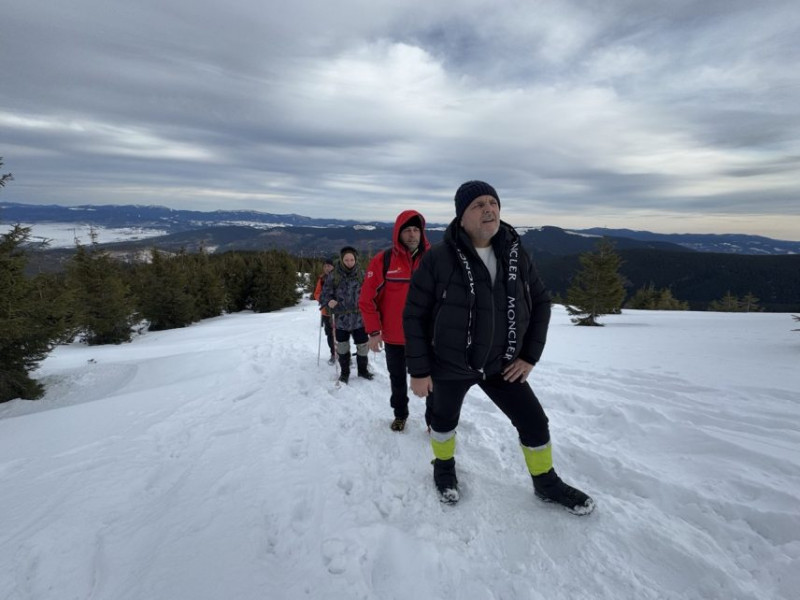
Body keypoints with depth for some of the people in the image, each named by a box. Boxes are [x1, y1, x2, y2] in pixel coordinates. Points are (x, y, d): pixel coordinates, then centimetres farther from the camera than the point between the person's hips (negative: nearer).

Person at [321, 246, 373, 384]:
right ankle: (344, 372, 33)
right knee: (342, 347, 13)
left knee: (363, 346, 9)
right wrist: (329, 301, -25)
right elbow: (324, 294, -4)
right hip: (341, 319, -1)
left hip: (359, 318, 1)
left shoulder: (361, 274, -1)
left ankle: (363, 370, 32)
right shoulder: (333, 275, -7)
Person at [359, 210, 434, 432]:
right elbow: (367, 298, -6)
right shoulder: (383, 260, -8)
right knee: (397, 379, 19)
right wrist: (374, 331, -9)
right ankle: (400, 414, 42)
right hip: (394, 337, 0)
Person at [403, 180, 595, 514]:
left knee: (534, 422, 8)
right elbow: (414, 315, -14)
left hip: (501, 365, 3)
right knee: (445, 420, 19)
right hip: (450, 365, -3)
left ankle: (547, 484, 36)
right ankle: (444, 468, 51)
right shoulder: (438, 259, -20)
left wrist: (530, 355, 0)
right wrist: (418, 370, -12)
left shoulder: (516, 255, -6)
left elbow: (540, 302, 5)